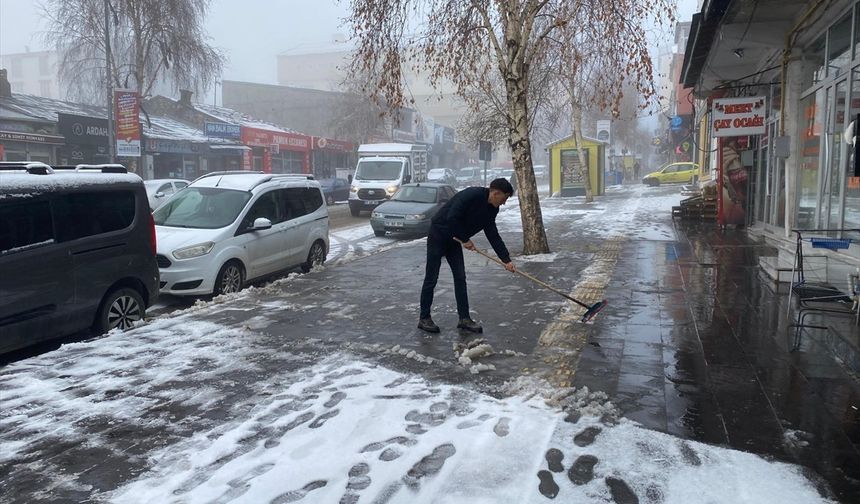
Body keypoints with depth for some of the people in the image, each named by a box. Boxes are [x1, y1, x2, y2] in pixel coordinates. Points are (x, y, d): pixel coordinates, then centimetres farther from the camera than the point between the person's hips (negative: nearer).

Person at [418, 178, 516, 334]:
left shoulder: (491, 209, 1)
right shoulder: (471, 195, -25)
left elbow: (493, 235, 3)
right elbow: (452, 218, -29)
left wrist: (506, 260, -2)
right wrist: (465, 239, -19)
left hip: (454, 239, 8)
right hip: (438, 235, -8)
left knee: (460, 278, 4)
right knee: (431, 278, -1)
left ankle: (464, 318, 9)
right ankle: (424, 318, 9)